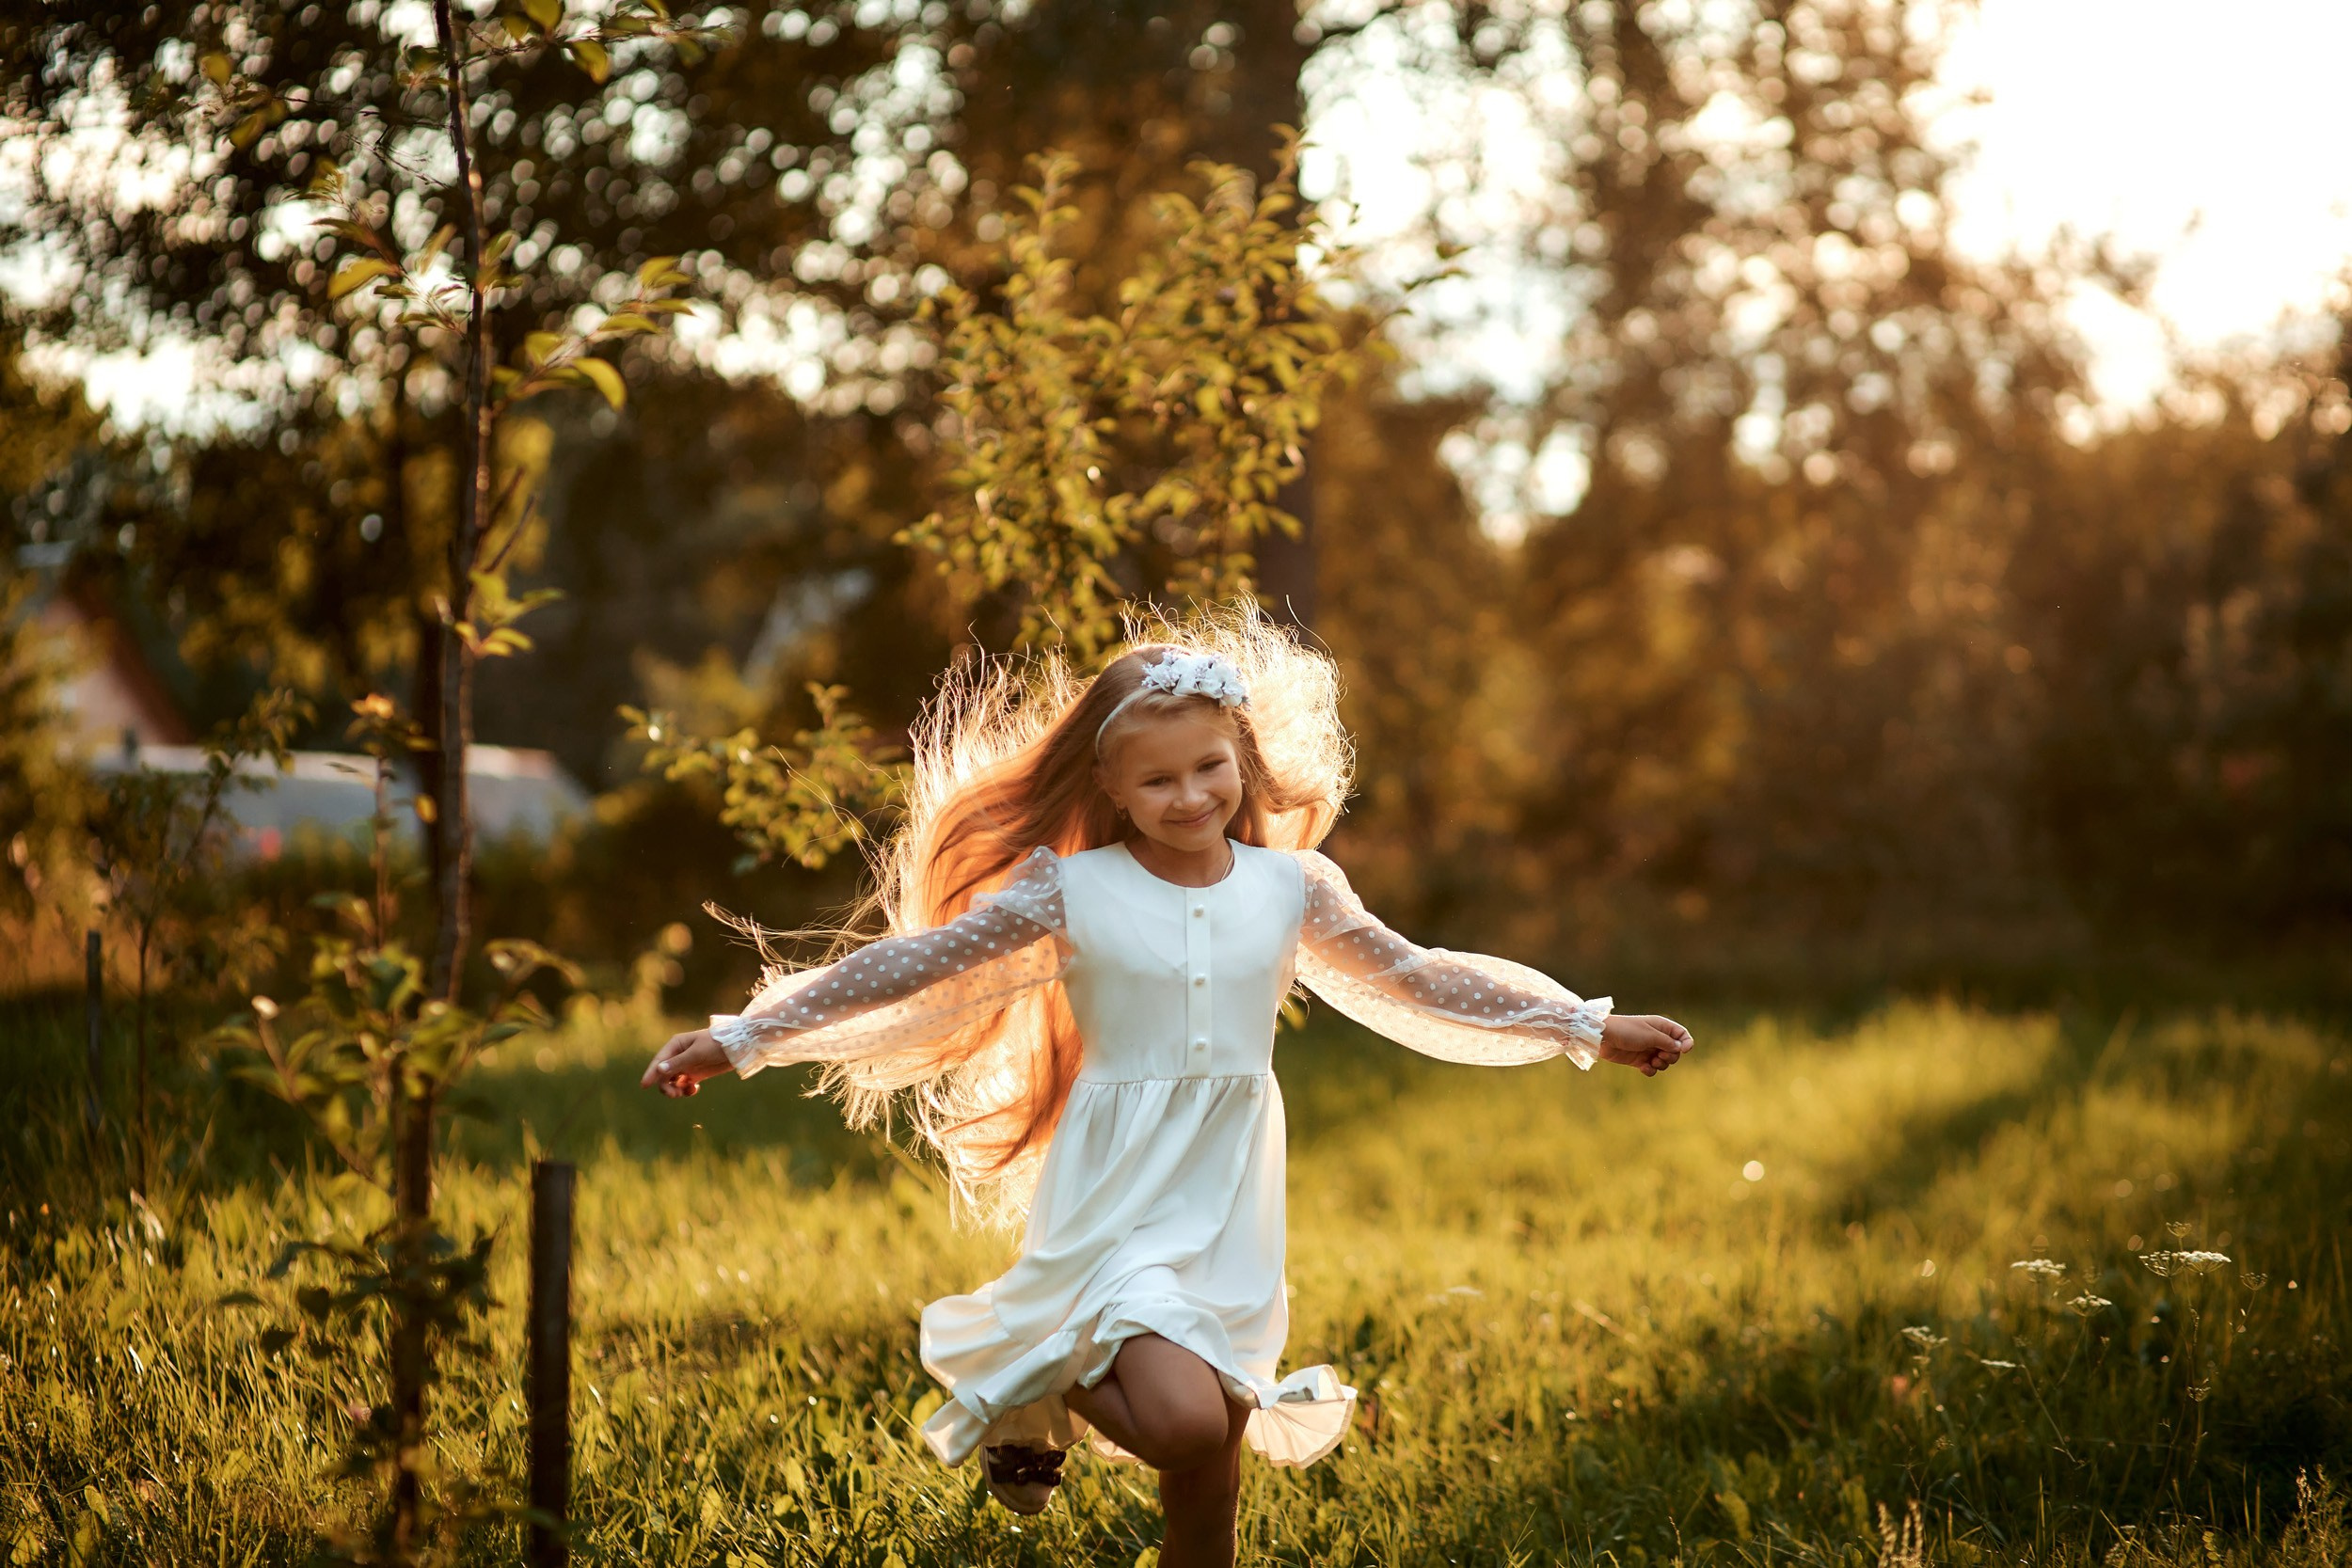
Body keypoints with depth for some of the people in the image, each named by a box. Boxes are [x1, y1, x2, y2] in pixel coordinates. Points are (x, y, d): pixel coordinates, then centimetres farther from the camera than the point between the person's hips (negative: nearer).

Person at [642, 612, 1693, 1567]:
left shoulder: (1291, 889, 3)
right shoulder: (1067, 893, -8)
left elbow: (1414, 981, 13)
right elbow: (910, 966, -7)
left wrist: (1587, 1027, 15)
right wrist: (743, 1038, -9)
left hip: (1232, 1207, 4)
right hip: (1119, 1201, -4)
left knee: (1213, 1449, 7)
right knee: (1184, 1423, -23)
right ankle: (1038, 1398, 9)